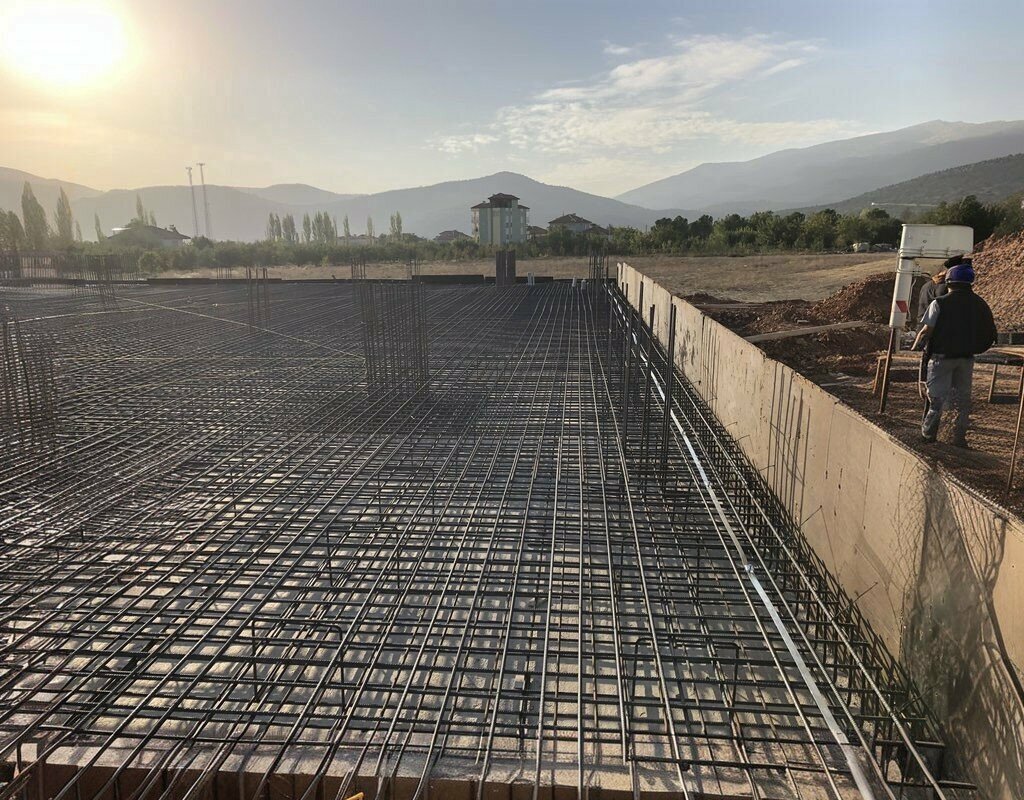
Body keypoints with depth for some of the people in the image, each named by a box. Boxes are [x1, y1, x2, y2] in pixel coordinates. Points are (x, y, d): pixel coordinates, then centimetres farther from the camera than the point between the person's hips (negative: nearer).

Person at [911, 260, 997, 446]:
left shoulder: (940, 303, -11)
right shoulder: (980, 305, 4)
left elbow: (926, 331, -11)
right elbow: (990, 335, 7)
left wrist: (916, 346, 4)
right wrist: (974, 349, 20)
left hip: (942, 356, -4)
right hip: (967, 359, 4)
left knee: (937, 395, 5)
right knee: (962, 397, 12)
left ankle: (928, 433, 11)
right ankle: (960, 437, 16)